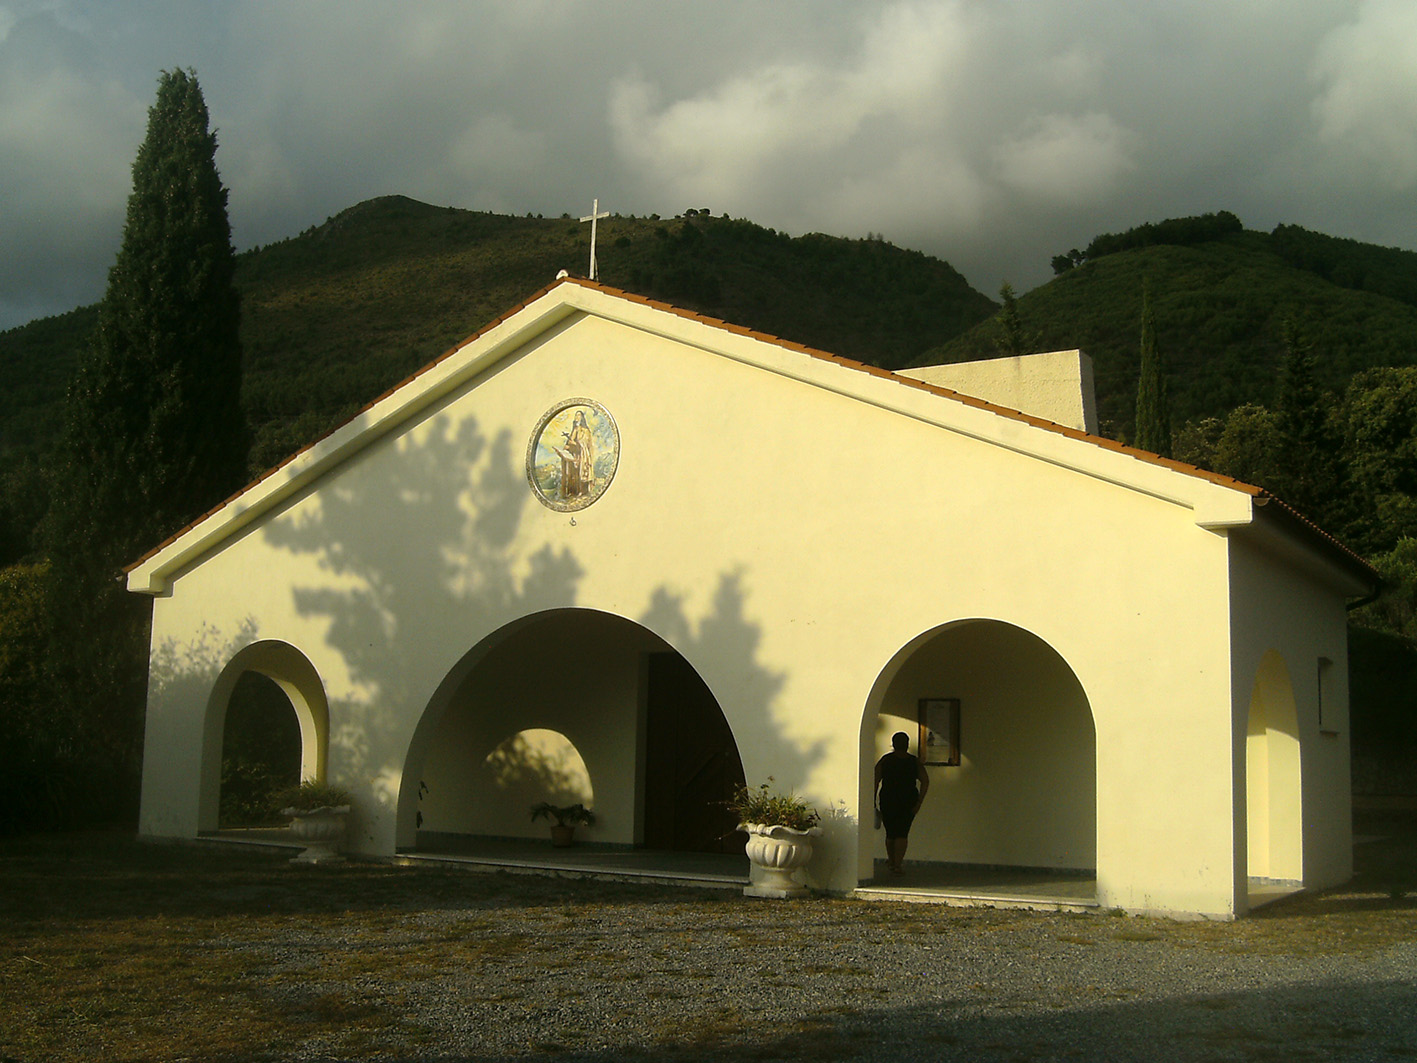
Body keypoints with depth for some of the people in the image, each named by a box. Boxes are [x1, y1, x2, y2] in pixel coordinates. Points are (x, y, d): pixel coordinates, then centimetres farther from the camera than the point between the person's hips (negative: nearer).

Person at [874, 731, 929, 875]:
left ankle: (892, 864, 22)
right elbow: (925, 781, -6)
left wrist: (874, 802, 0)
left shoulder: (884, 760, 1)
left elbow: (875, 781, -4)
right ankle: (898, 865, -8)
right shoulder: (915, 762, 3)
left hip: (887, 802, 0)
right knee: (902, 833, 3)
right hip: (908, 802, 0)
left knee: (890, 834, 14)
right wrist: (919, 801, -6)